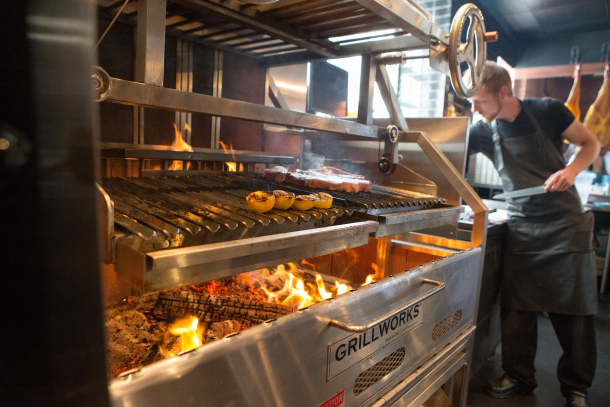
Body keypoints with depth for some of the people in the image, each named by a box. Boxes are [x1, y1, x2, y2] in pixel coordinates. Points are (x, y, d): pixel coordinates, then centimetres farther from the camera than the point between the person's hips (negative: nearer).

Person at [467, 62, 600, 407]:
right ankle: (519, 377, 22)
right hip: (522, 231, 2)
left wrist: (571, 170, -16)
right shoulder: (484, 131, -1)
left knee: (575, 313, 3)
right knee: (516, 310, 3)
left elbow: (591, 143, 2)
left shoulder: (547, 111, -8)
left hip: (566, 226, -2)